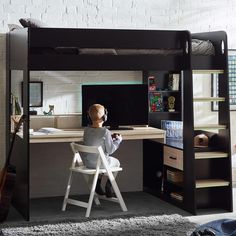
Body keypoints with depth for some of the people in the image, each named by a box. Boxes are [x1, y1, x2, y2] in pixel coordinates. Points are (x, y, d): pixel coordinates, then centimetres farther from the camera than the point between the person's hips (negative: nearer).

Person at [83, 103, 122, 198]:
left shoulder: (86, 130, -3)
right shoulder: (105, 132, -21)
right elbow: (110, 150, -16)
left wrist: (110, 137, 14)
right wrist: (118, 140, -1)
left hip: (87, 162, 6)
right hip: (100, 162, -5)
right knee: (116, 162, 27)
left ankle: (97, 184, 28)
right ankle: (108, 187, 23)